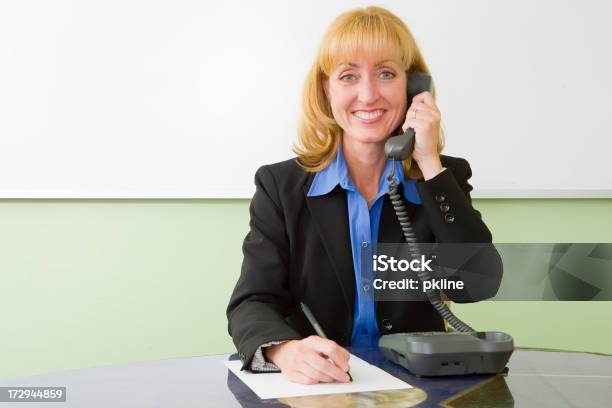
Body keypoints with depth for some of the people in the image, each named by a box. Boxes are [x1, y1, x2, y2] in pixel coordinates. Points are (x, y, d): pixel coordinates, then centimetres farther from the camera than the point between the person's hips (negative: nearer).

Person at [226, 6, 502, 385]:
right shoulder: (282, 186, -1)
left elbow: (480, 283, -11)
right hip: (314, 387, -2)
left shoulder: (446, 176, 2)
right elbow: (252, 303, -9)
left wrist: (430, 162, -13)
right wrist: (286, 350, -32)